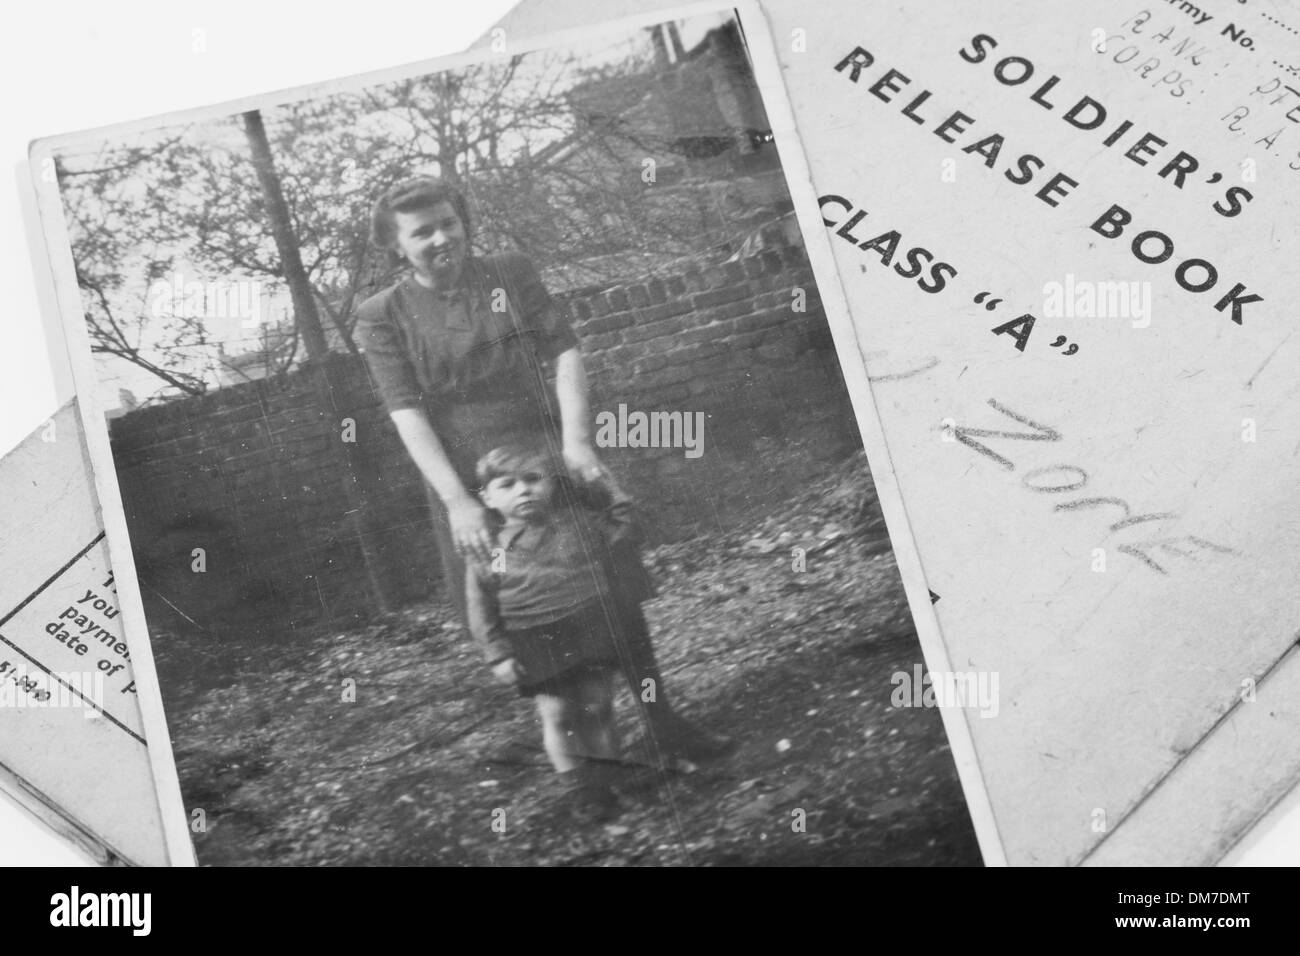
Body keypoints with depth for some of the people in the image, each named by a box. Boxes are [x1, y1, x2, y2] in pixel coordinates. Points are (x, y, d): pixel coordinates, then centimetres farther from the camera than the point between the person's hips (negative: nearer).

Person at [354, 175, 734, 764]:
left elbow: (565, 355, -1)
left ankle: (663, 725, 13)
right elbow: (407, 415, -10)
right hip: (467, 487, -1)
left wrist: (577, 441, -16)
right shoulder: (382, 317, -1)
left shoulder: (513, 274, 5)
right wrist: (457, 501, -20)